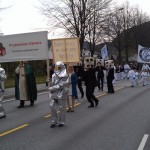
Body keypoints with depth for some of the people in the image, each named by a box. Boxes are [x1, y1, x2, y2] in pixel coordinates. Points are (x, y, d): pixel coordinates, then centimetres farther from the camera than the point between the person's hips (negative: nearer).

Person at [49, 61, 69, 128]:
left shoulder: (65, 76, -8)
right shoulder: (54, 75, 10)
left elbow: (60, 85, -15)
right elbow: (52, 84, 10)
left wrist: (51, 88, -13)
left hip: (61, 94, -5)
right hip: (54, 94, 5)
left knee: (62, 108, 5)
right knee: (52, 107, 0)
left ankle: (61, 122, 19)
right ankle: (54, 121, 14)